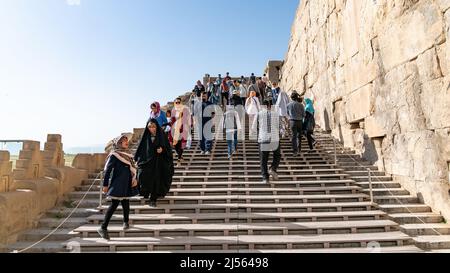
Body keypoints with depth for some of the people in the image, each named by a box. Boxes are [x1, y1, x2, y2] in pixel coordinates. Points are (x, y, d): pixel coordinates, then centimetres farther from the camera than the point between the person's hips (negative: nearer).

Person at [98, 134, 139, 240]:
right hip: (117, 183, -7)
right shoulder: (114, 155, -9)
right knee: (114, 204, -9)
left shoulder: (127, 154, 13)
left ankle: (126, 222, 32)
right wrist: (105, 184, -13)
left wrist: (134, 179, 4)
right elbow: (108, 170, -10)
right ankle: (103, 228, -2)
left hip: (127, 184, 7)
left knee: (126, 202, 14)